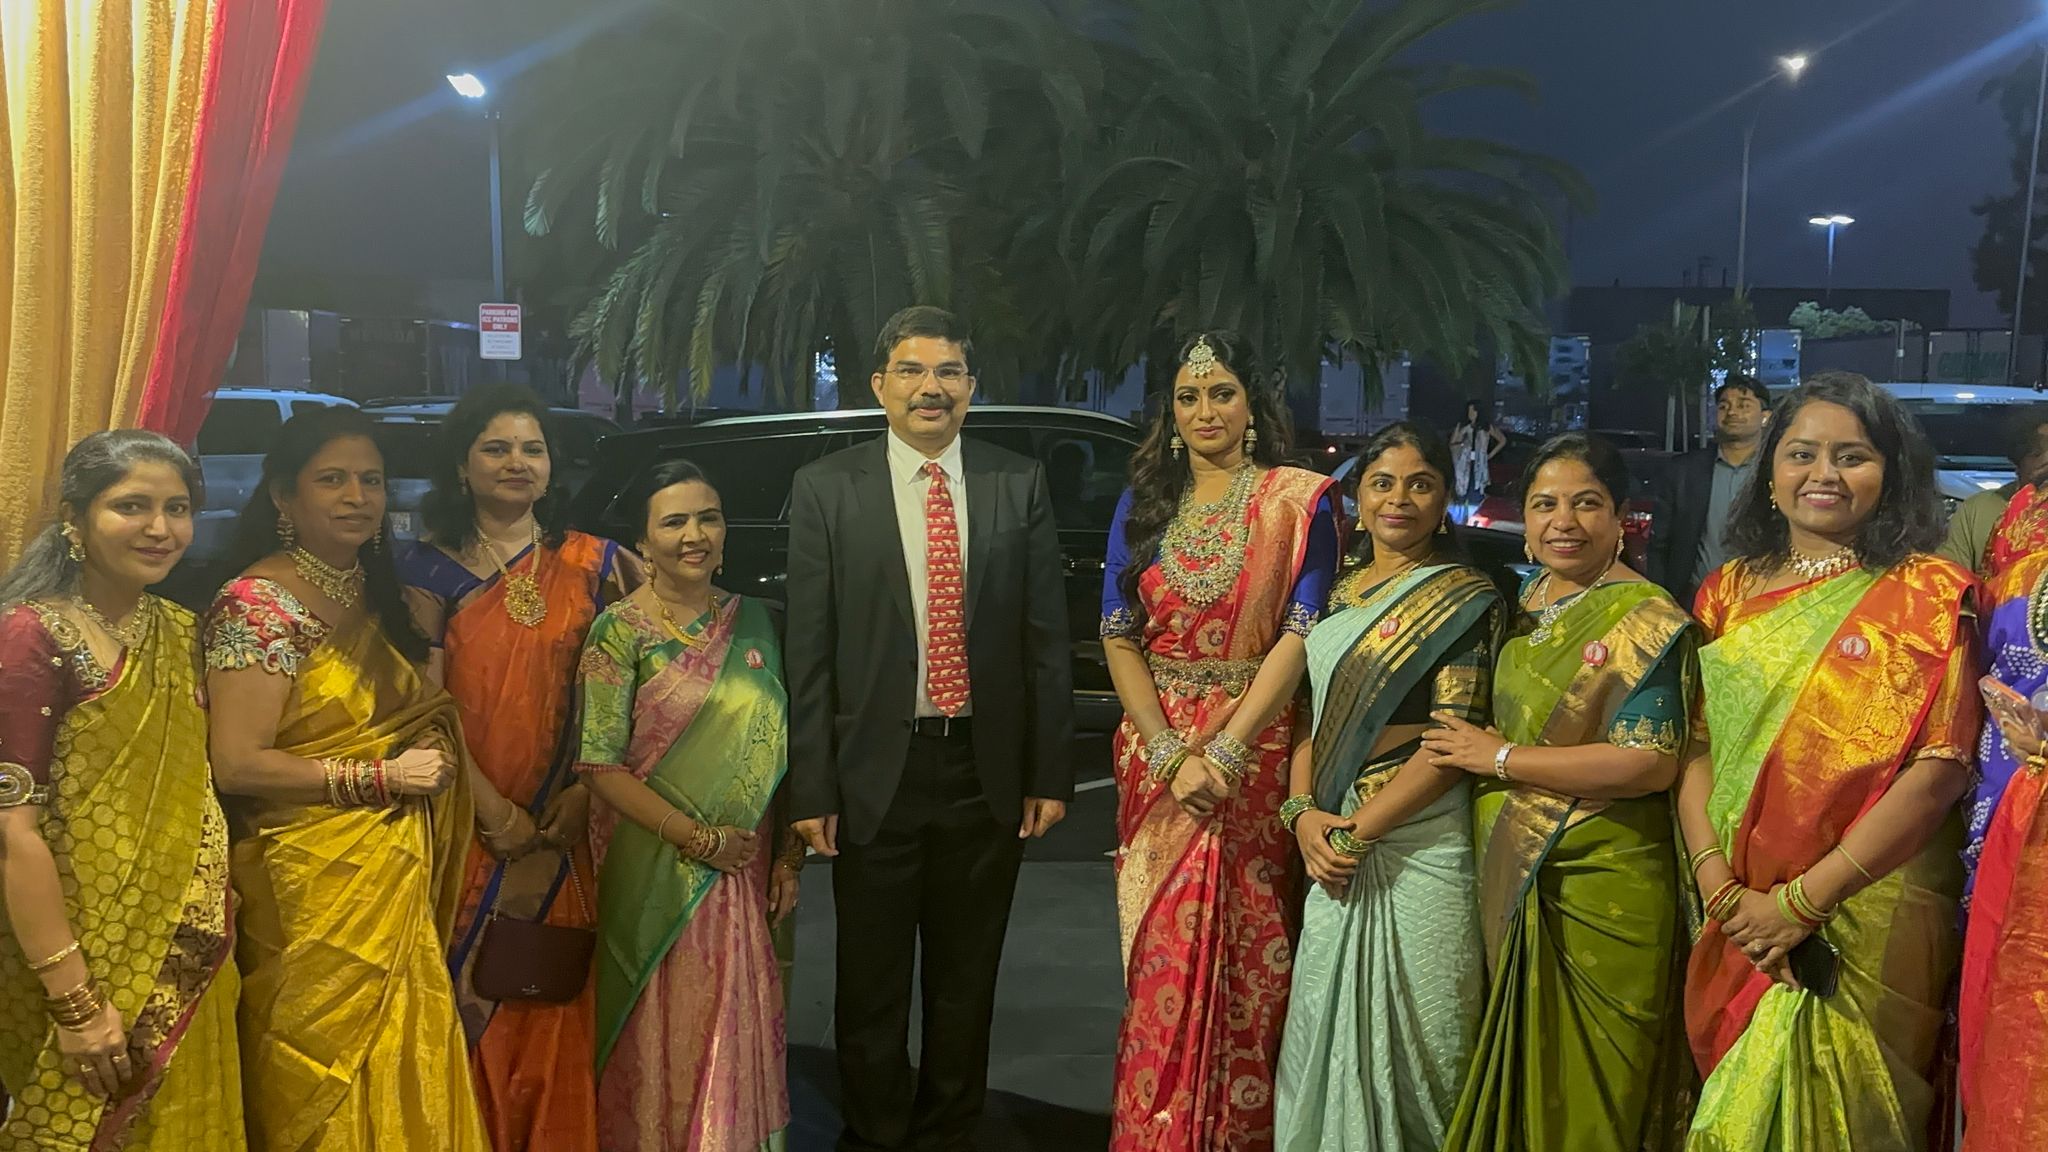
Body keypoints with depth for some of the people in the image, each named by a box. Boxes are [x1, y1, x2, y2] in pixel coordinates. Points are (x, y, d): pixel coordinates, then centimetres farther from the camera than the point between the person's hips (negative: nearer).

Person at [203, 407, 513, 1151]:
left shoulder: (377, 593, 10)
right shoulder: (258, 603, -12)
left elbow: (428, 721, 17)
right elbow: (237, 764, -18)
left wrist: (491, 806, 11)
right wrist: (384, 776, -16)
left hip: (399, 881, 7)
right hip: (313, 891, -7)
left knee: (399, 1081, 14)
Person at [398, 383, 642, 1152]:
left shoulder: (593, 564, 5)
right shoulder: (430, 568, 0)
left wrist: (586, 789, -8)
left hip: (560, 831, 2)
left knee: (554, 1007, 8)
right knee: (467, 1002, 7)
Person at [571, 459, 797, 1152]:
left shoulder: (751, 620, 4)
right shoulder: (621, 631, -8)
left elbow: (779, 746, 8)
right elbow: (600, 765, -12)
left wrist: (789, 855, 2)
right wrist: (699, 840, -16)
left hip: (748, 869, 4)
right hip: (658, 874, -4)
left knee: (740, 1034, 14)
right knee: (663, 1038, 9)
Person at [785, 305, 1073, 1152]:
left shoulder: (1020, 485, 1)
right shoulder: (825, 489, -3)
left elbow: (1047, 638, 2)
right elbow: (808, 652, -5)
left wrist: (1050, 773, 0)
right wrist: (810, 790, -8)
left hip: (988, 772, 2)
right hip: (876, 772, -1)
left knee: (967, 981, 16)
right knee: (871, 987, 13)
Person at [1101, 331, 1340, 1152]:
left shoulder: (1299, 500, -1)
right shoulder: (1142, 504, 8)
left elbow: (1301, 634, -10)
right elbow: (1118, 637, 1)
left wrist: (1224, 752, -18)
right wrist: (1171, 754, -12)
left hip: (1255, 746, -2)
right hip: (1156, 750, 3)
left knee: (1247, 955, 3)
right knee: (1161, 958, 6)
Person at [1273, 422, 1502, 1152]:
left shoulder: (1465, 599, -4)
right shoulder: (1338, 593, 12)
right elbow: (1312, 712, 12)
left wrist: (1355, 833, -16)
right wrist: (1303, 812, -6)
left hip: (1416, 845, -5)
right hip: (1330, 847, 5)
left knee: (1406, 1034, 4)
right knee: (1327, 1029, 12)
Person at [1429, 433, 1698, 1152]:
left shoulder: (1645, 619, -12)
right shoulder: (1524, 606, 11)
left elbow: (1650, 763, -21)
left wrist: (1500, 758, -15)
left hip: (1600, 886, -7)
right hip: (1511, 876, 7)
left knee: (1586, 1089, 5)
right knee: (1520, 1071, 16)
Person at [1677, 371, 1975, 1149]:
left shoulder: (1924, 595, -5)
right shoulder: (1730, 593, 7)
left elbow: (1942, 766, -13)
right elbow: (1698, 748, 4)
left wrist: (1804, 899, -17)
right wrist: (1720, 888, -10)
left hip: (1873, 918, -4)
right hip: (1740, 926, 4)